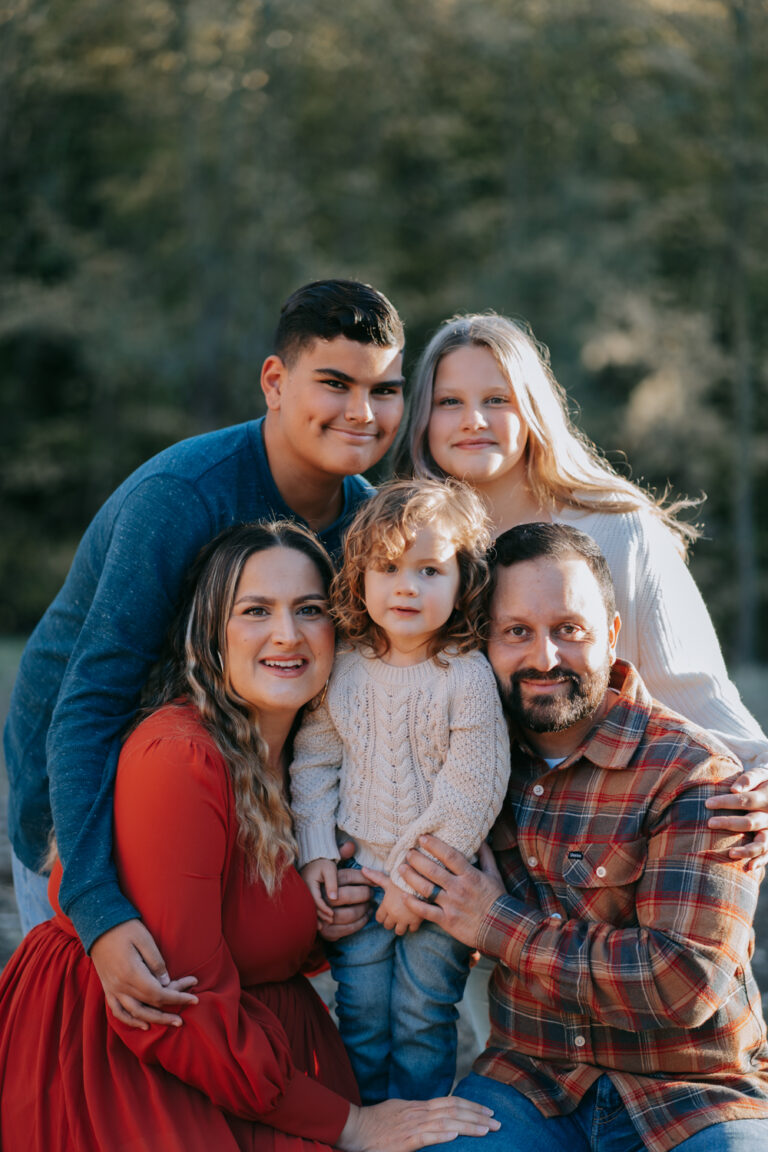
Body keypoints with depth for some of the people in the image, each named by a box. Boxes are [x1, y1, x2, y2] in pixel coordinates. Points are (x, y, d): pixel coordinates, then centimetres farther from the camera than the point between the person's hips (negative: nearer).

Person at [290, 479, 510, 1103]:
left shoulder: (469, 678, -15)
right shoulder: (343, 670, -2)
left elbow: (470, 794, -16)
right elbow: (314, 763, 7)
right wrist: (317, 852, -1)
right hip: (358, 869, 3)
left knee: (423, 1021, 6)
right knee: (360, 1015, 8)